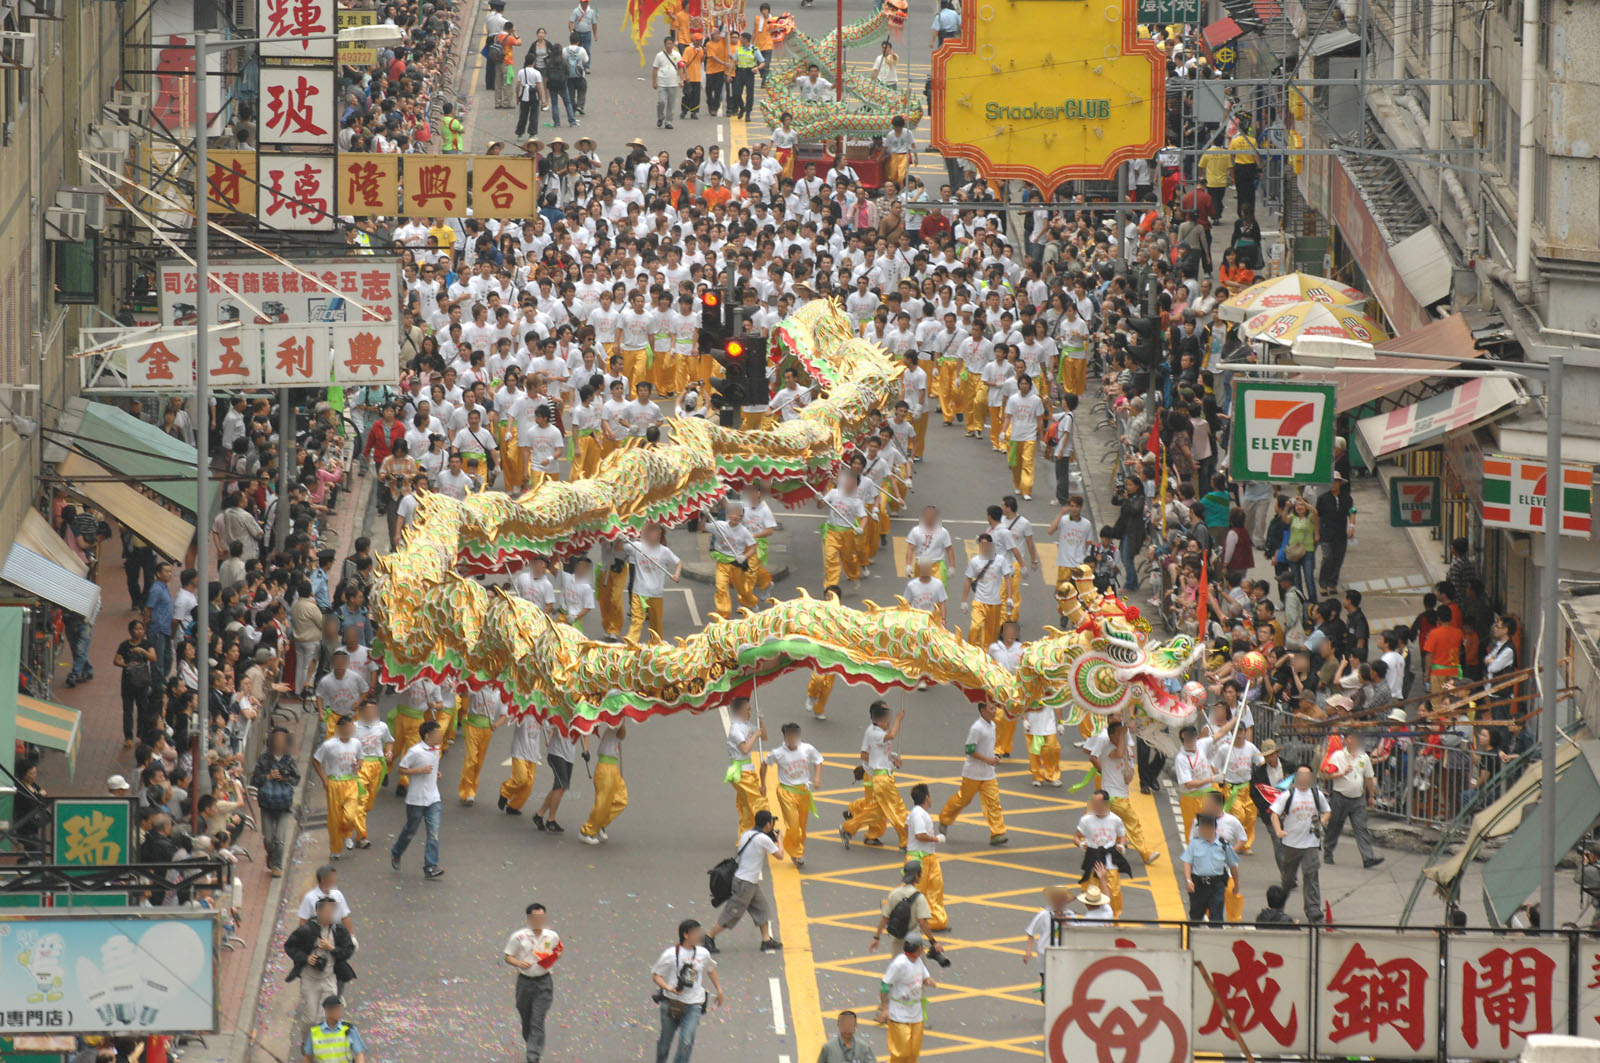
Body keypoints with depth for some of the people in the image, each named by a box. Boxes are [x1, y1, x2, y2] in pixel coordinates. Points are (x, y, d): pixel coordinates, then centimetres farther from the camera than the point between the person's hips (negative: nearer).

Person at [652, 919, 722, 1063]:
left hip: (693, 1004, 2)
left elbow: (711, 970, 23)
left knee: (686, 1042, -13)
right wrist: (669, 988, -21)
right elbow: (655, 975, -5)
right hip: (671, 1002, -2)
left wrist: (719, 989, 25)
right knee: (666, 1041, 13)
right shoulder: (670, 955, -10)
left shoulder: (703, 954, 2)